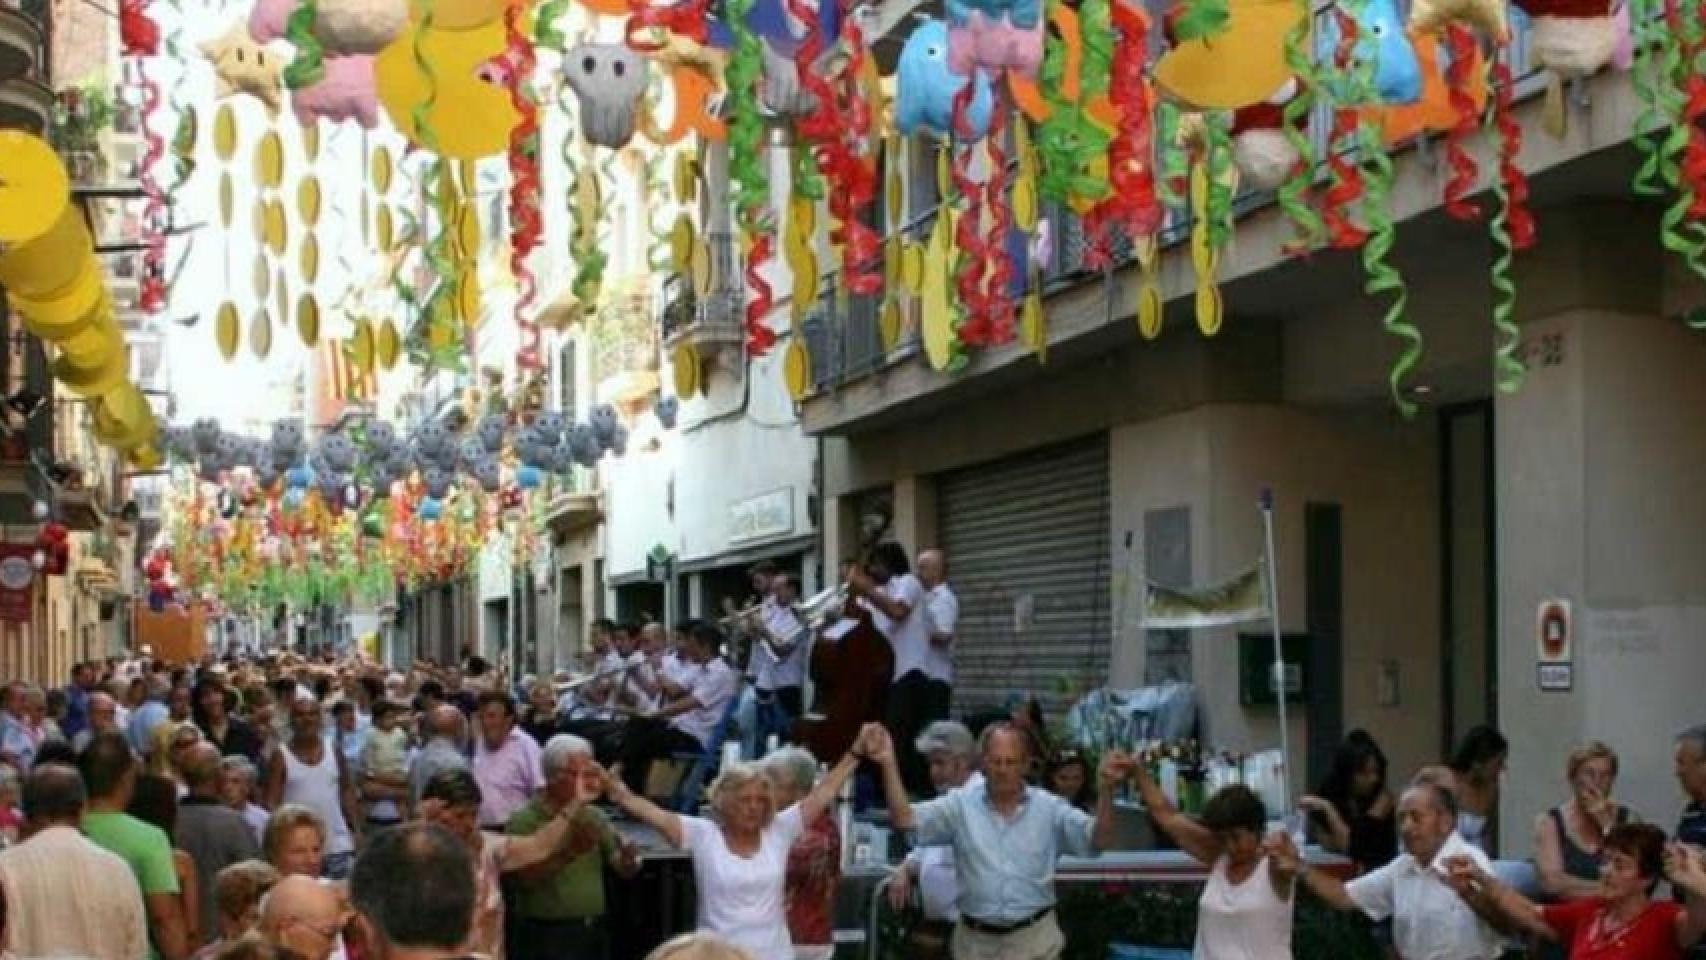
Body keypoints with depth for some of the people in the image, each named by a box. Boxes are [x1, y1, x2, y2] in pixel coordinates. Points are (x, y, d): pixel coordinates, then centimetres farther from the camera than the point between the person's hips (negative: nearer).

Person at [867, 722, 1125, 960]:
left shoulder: (1050, 808, -1)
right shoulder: (961, 804, -1)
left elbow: (1098, 841, -11)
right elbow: (904, 820, -11)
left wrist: (1107, 787, -28)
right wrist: (888, 764, -24)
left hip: (1034, 938, -1)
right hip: (975, 939, 1)